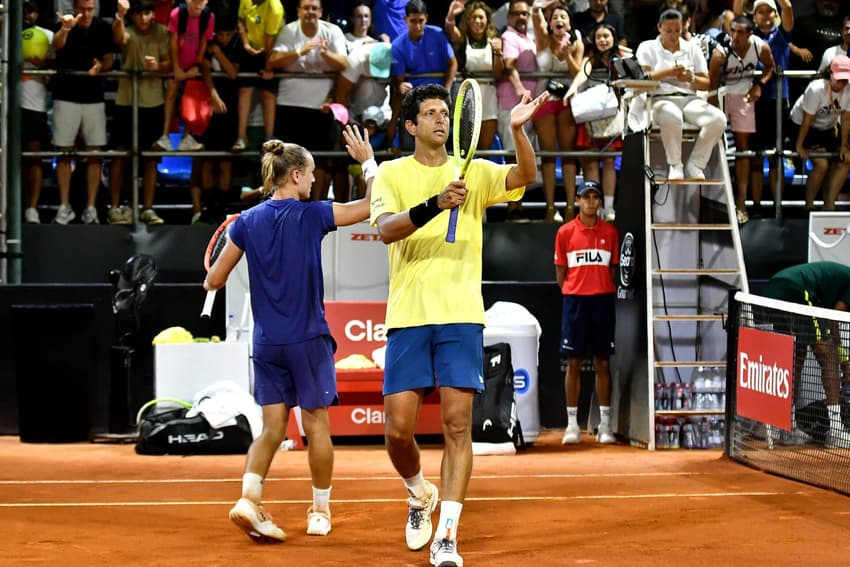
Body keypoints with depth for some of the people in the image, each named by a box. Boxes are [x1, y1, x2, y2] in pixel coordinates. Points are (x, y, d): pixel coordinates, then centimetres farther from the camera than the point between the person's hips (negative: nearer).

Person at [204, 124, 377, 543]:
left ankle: (248, 498, -11)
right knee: (316, 425, 9)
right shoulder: (311, 215, -9)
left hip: (266, 342, 4)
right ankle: (320, 512, 18)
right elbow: (372, 205, -2)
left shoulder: (247, 222, 1)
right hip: (308, 339, -3)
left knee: (272, 427, 8)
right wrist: (368, 161, 9)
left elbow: (213, 281, 4)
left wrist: (213, 278, 26)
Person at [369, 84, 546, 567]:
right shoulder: (392, 174, 8)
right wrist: (436, 205, -25)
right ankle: (420, 494, 27)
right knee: (399, 426, -3)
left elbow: (526, 175, -7)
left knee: (458, 424, -7)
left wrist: (519, 129, -25)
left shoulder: (474, 172, 10)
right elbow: (386, 229, -10)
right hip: (407, 316, 0)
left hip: (461, 315, 0)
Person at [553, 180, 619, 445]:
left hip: (603, 301, 1)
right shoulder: (565, 232, 4)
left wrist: (606, 293, 3)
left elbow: (613, 269, 11)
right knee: (573, 363, 1)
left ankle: (605, 424, 6)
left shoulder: (610, 232, 7)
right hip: (574, 301, -1)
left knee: (602, 363, 3)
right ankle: (572, 424, 5)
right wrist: (572, 295, 2)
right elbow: (560, 271, 8)